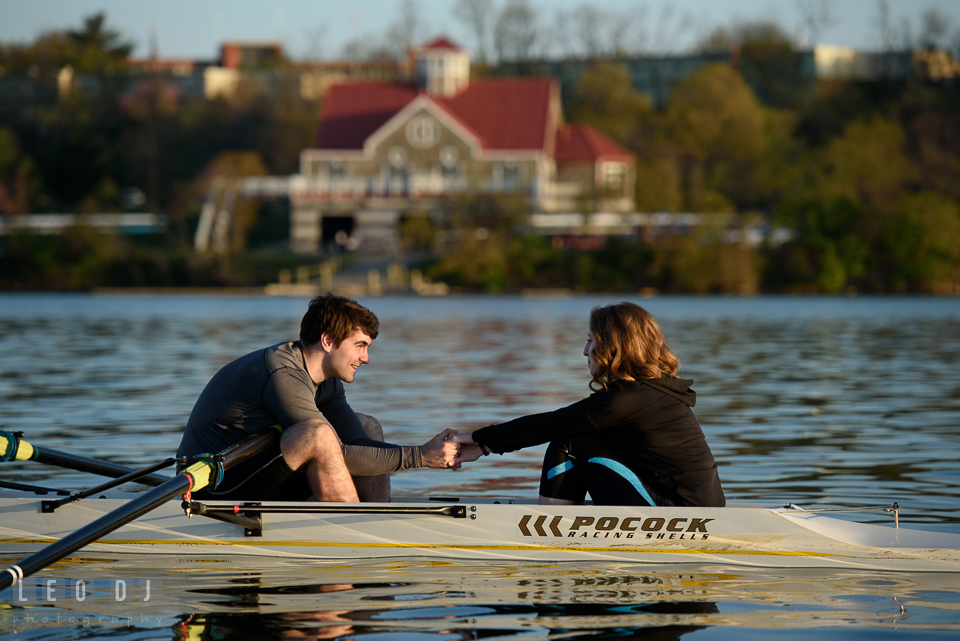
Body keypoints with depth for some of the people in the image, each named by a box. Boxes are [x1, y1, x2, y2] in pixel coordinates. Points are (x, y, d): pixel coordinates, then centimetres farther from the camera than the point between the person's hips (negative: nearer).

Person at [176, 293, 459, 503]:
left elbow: (359, 443, 0)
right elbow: (340, 455, -26)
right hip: (215, 491, -10)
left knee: (369, 427, 12)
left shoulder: (325, 382, 7)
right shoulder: (282, 375, -23)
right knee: (318, 433, -33)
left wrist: (436, 453, -12)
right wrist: (420, 456, -25)